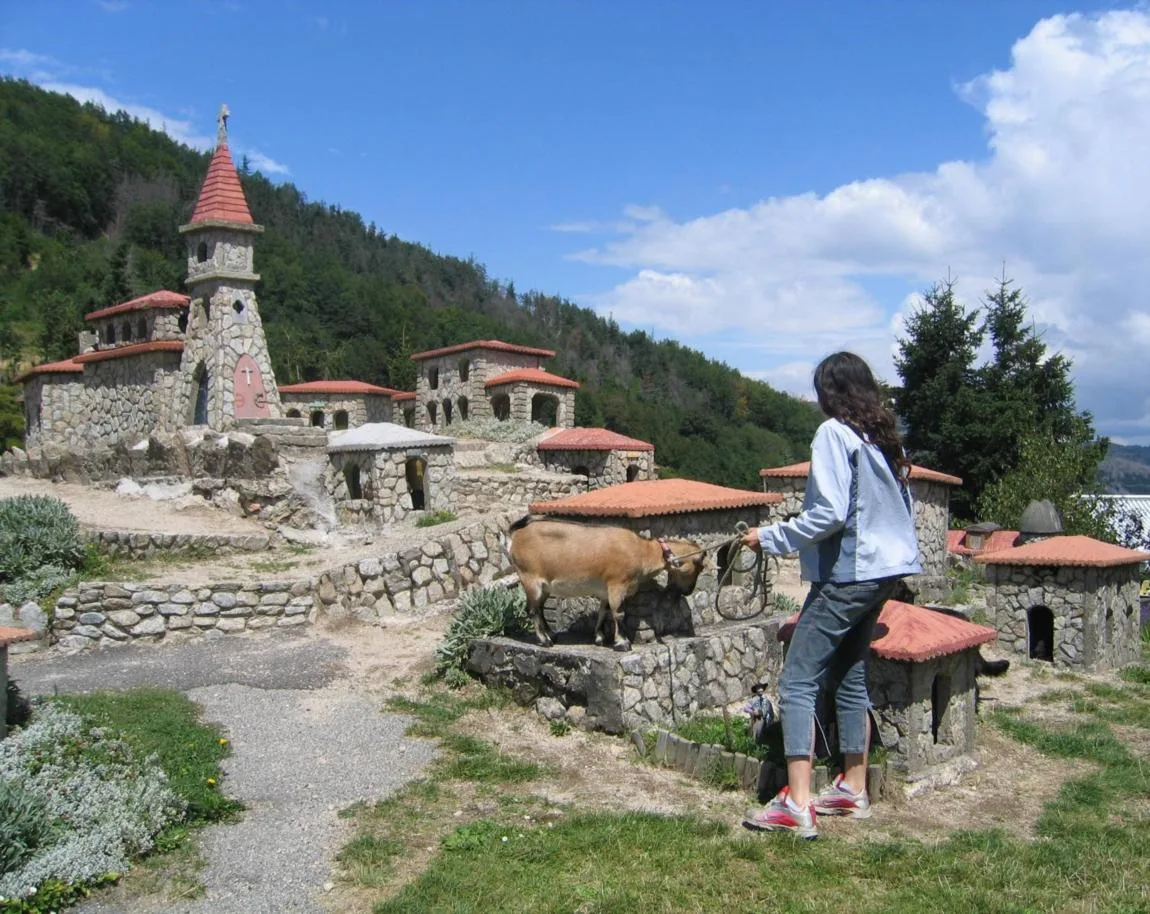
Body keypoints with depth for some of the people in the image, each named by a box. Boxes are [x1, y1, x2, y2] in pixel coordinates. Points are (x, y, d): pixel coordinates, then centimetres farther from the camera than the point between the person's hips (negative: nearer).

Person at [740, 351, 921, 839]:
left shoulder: (834, 433, -12)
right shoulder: (884, 437, 12)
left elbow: (830, 513, -21)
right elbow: (904, 508, 18)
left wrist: (769, 537, -12)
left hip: (846, 574, -9)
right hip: (884, 571, 9)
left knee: (798, 681, -8)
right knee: (850, 676, 17)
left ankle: (797, 805, -12)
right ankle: (853, 790, 26)